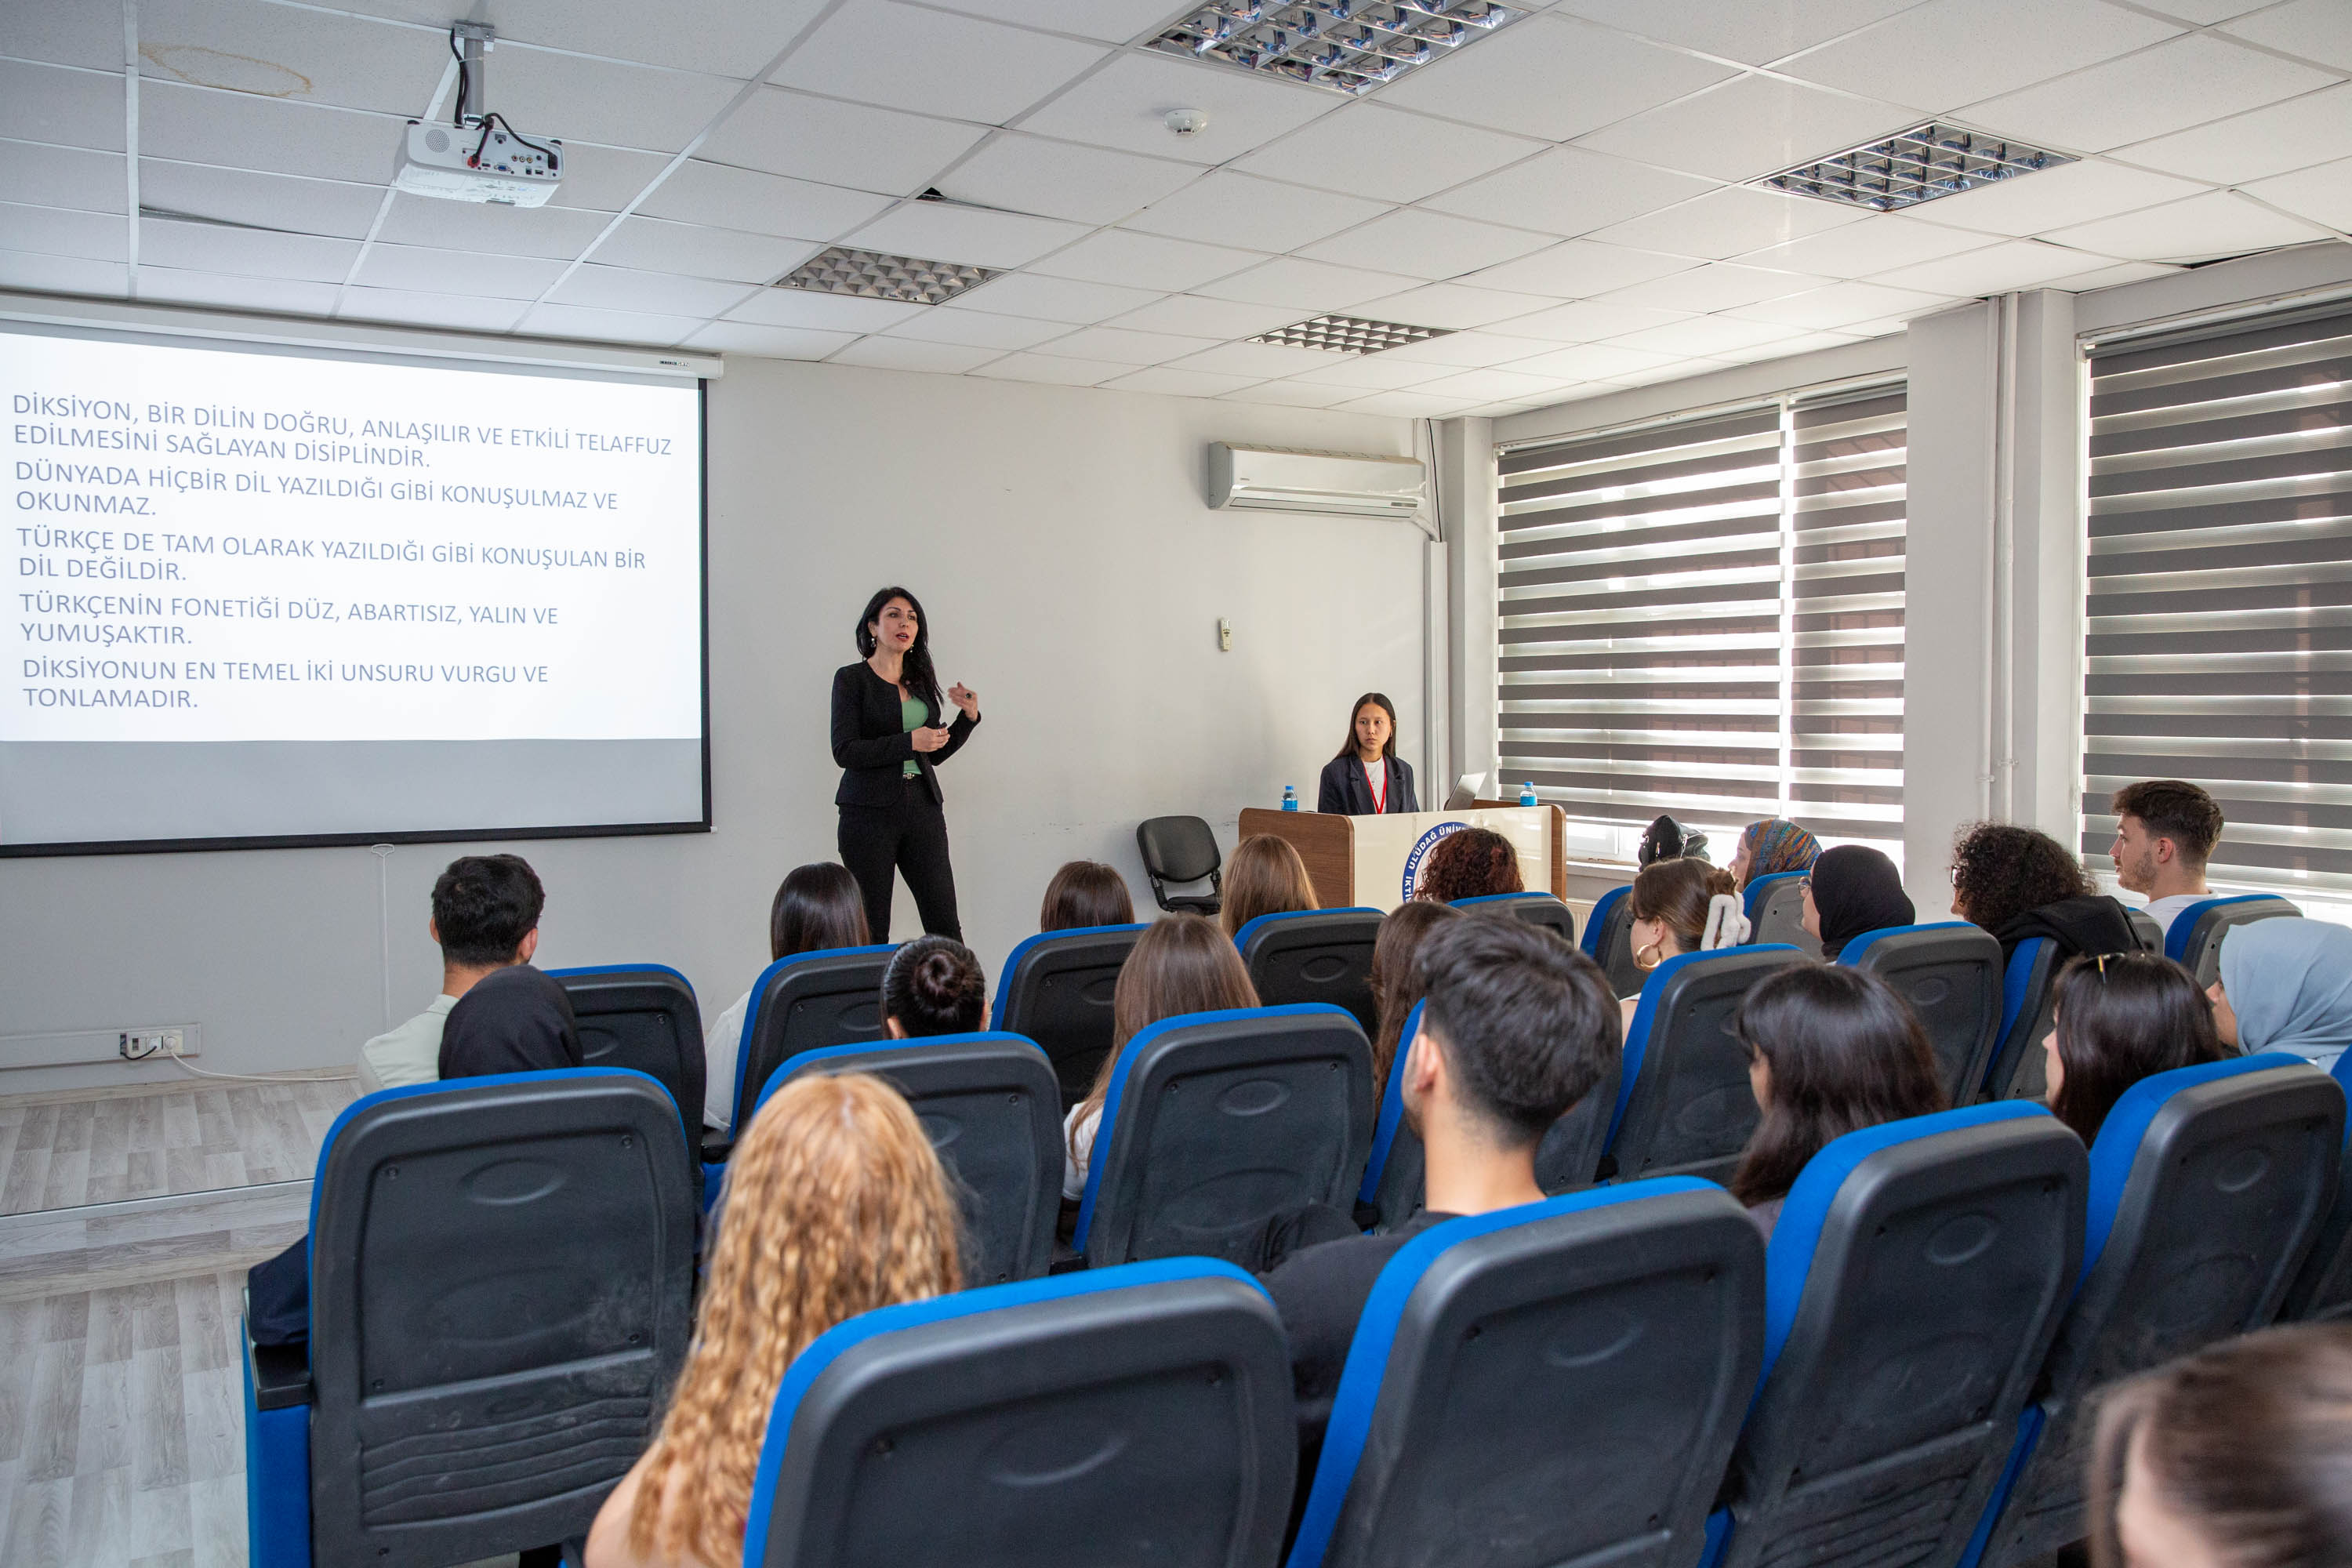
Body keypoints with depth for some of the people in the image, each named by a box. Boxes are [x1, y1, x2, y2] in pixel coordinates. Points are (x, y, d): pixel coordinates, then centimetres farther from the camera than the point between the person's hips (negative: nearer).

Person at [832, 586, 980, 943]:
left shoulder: (920, 681, 16)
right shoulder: (852, 679, 1)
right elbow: (844, 751, -9)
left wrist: (968, 717, 8)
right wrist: (909, 742, -16)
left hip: (922, 807, 5)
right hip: (870, 810, -4)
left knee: (945, 925, -2)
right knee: (870, 930, -2)